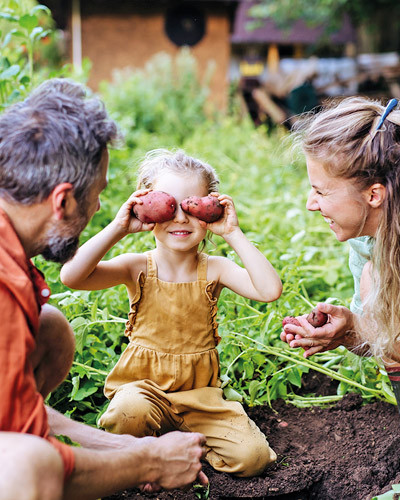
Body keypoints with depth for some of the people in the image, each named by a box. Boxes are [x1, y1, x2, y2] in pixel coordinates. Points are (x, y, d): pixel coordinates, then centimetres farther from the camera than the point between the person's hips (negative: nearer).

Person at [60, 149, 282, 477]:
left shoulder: (215, 269, -6)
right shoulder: (138, 268, -8)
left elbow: (270, 290, -23)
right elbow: (72, 276, -24)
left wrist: (233, 234, -22)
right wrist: (118, 229, -26)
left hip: (200, 391, 2)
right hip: (143, 383, -1)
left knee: (252, 457, -14)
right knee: (128, 414, -36)